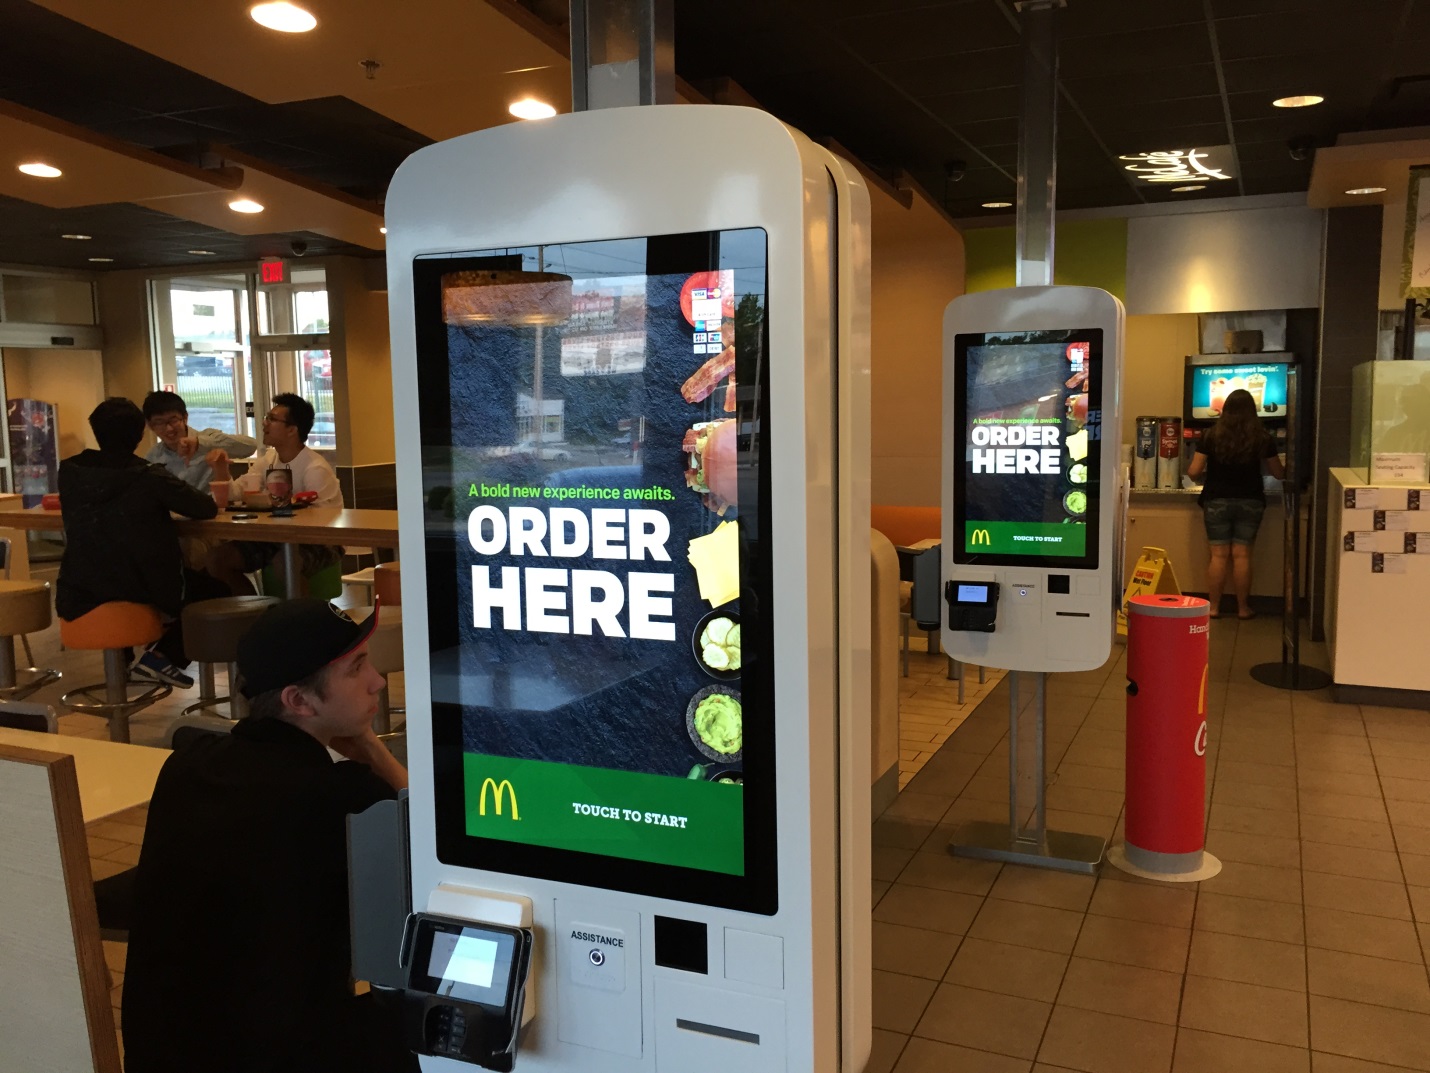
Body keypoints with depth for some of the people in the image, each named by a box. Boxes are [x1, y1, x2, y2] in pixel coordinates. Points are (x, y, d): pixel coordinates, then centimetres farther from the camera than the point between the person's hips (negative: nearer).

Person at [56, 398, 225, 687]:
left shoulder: (69, 473, -1)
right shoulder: (151, 478, -15)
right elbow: (208, 509, -9)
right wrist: (173, 500, 13)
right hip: (144, 594, -6)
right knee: (213, 588, 21)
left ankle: (123, 656, 25)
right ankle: (160, 655, 7)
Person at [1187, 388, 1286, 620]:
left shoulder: (1212, 436, -6)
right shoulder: (1262, 438, -3)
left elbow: (1193, 472, -5)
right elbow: (1278, 473, 7)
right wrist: (1288, 468, 31)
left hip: (1217, 502, 0)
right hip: (1250, 503, 0)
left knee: (1218, 555, 4)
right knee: (1242, 555, 4)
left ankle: (1214, 607, 8)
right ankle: (1243, 608, 12)